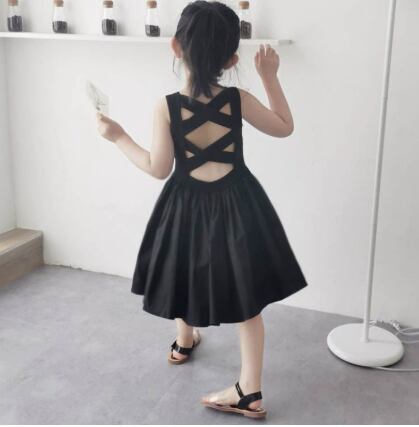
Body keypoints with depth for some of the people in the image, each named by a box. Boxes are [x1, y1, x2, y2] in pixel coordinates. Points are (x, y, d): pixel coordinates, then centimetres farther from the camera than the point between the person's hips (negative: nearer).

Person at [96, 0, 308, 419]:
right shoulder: (238, 100, -11)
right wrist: (270, 76, 7)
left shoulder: (167, 106, -15)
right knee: (246, 297, 8)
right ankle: (250, 392, 11)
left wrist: (119, 137, 2)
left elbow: (158, 168, -10)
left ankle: (184, 343, 51)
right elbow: (285, 127, 4)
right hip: (235, 203, 0)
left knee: (187, 276, 27)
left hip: (187, 204, 0)